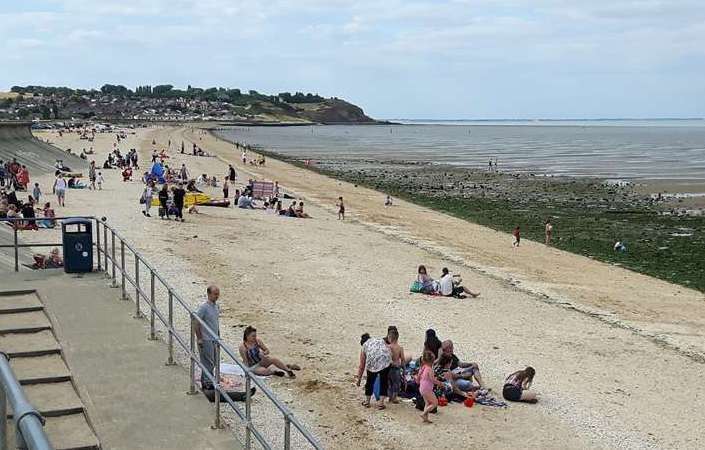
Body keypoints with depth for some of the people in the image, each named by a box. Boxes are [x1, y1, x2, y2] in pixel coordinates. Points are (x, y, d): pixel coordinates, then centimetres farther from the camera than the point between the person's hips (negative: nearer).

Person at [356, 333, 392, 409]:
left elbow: (361, 366, 26)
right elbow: (389, 352, 16)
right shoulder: (380, 340, 31)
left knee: (370, 381, 18)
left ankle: (367, 401, 29)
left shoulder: (364, 346, 25)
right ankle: (381, 403, 10)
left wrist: (359, 379, 34)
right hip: (385, 359, 1)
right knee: (384, 381, 13)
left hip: (372, 360, -1)